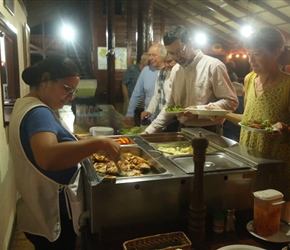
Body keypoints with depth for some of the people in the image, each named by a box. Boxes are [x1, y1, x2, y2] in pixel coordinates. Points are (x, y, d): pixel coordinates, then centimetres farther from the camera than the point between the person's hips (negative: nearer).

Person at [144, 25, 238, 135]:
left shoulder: (213, 66, -11)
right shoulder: (175, 70, 6)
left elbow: (231, 101, -10)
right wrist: (150, 130, 6)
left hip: (209, 132, -5)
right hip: (183, 130, 5)